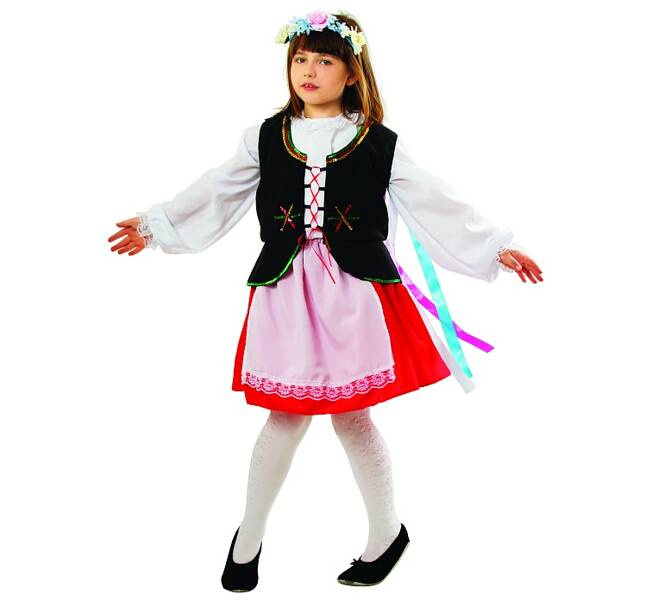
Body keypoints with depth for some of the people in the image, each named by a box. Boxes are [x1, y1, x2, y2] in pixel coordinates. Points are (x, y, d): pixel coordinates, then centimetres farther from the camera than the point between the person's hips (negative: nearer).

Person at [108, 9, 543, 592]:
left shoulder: (380, 145, 2)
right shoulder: (266, 137, 7)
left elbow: (436, 205, 3)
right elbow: (217, 192, 15)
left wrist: (496, 247, 0)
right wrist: (157, 224, 19)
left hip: (355, 292, -1)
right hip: (286, 291, 1)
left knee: (350, 414, 3)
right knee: (288, 417, 2)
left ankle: (387, 532, 27)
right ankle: (248, 538, 24)